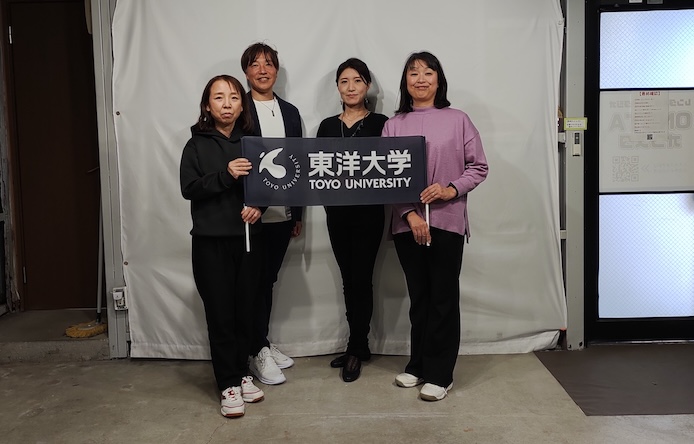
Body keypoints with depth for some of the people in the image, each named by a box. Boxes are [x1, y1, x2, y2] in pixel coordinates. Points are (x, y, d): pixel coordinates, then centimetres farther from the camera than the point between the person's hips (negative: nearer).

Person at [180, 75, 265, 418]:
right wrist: (225, 175, -20)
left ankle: (242, 374, 26)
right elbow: (188, 188, -8)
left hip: (249, 237, 2)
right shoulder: (197, 145, 1)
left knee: (245, 310, 8)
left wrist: (259, 205, -10)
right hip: (211, 241, -2)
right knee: (220, 313, 1)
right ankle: (229, 385, 12)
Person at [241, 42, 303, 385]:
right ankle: (258, 351, 16)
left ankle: (264, 343, 29)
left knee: (268, 279, 15)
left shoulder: (290, 112, 11)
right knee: (256, 281, 4)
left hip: (282, 213, 5)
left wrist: (298, 213, 10)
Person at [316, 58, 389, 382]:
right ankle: (359, 346, 24)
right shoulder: (327, 126, 10)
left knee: (360, 279, -1)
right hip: (337, 212, 4)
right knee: (349, 280, 11)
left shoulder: (380, 123, -1)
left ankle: (355, 350, 13)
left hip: (369, 212, -4)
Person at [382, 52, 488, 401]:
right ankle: (418, 365, 28)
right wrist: (409, 214, -11)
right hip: (407, 224, 2)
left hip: (447, 221, -2)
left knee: (443, 298, 3)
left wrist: (451, 189, -14)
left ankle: (439, 374, 14)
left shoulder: (457, 120, 2)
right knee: (418, 297, 13)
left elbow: (478, 167, 2)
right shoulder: (393, 125, 6)